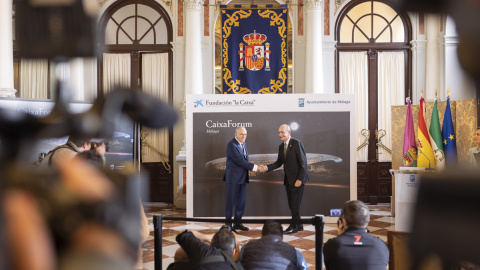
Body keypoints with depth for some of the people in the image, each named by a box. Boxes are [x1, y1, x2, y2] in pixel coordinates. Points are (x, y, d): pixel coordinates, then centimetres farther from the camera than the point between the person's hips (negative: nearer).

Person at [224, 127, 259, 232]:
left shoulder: (243, 144, 14)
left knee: (241, 201, 11)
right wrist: (253, 167, -17)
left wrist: (250, 167, 4)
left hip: (242, 178, 9)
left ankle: (237, 222, 21)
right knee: (230, 200, -2)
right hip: (233, 177, -9)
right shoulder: (232, 145, -14)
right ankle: (228, 224, 5)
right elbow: (239, 160, -20)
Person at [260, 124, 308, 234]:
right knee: (291, 204, 12)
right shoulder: (281, 147, 11)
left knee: (295, 204, -3)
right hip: (288, 179, 8)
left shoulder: (297, 143, -12)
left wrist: (299, 179, -17)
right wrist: (267, 167, -4)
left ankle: (294, 226, 7)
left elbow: (303, 162, -14)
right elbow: (279, 162, 13)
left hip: (297, 179, -8)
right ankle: (298, 225, 23)